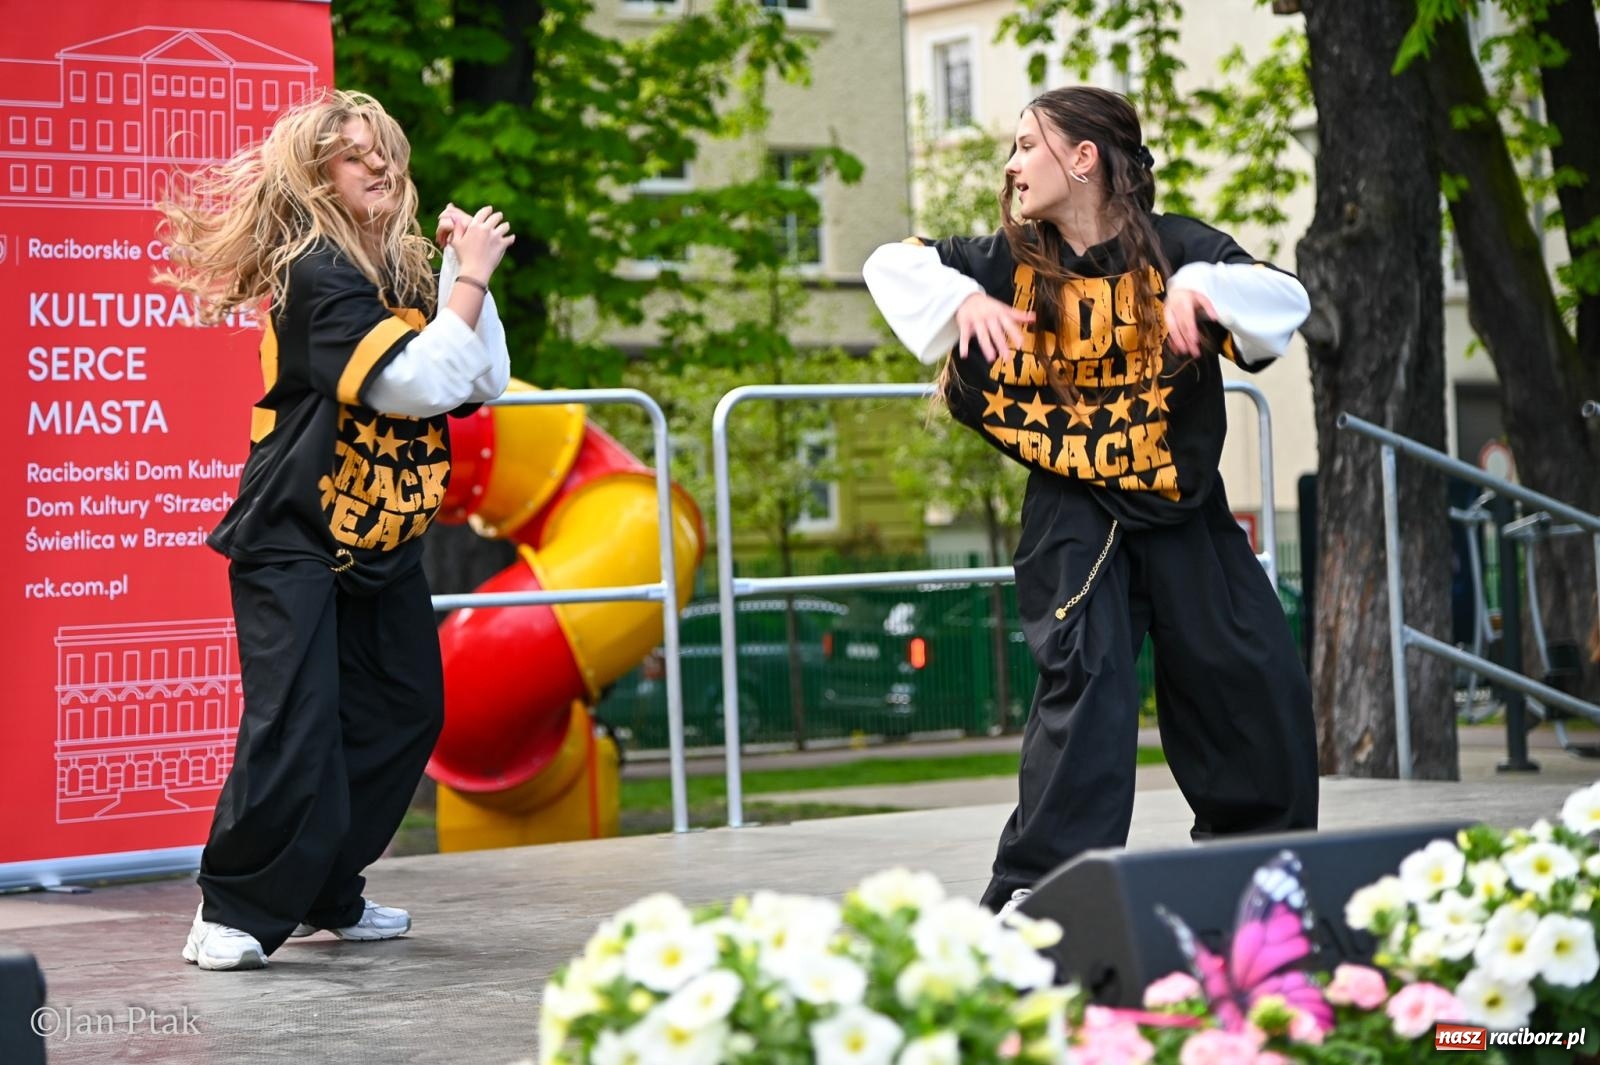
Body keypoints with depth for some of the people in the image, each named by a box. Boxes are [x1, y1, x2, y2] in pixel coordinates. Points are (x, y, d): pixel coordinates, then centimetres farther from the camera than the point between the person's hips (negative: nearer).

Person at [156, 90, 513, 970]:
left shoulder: (409, 271, 7)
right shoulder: (317, 275, -17)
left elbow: (486, 382, 1)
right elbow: (415, 383, -26)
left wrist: (464, 272, -6)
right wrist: (470, 277, -18)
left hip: (381, 541, 8)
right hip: (293, 542, -8)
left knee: (404, 713, 10)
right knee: (293, 728, -16)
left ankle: (327, 895, 22)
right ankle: (233, 912, -3)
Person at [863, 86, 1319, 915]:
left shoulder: (1174, 248, -8)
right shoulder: (1011, 263, -2)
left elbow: (1289, 302, -17)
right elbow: (891, 264, 4)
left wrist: (1201, 287, -35)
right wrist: (963, 300, -15)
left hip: (1182, 505, 1)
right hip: (1071, 512, -1)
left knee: (1260, 684, 4)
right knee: (1085, 673, -17)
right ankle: (1035, 889, -14)